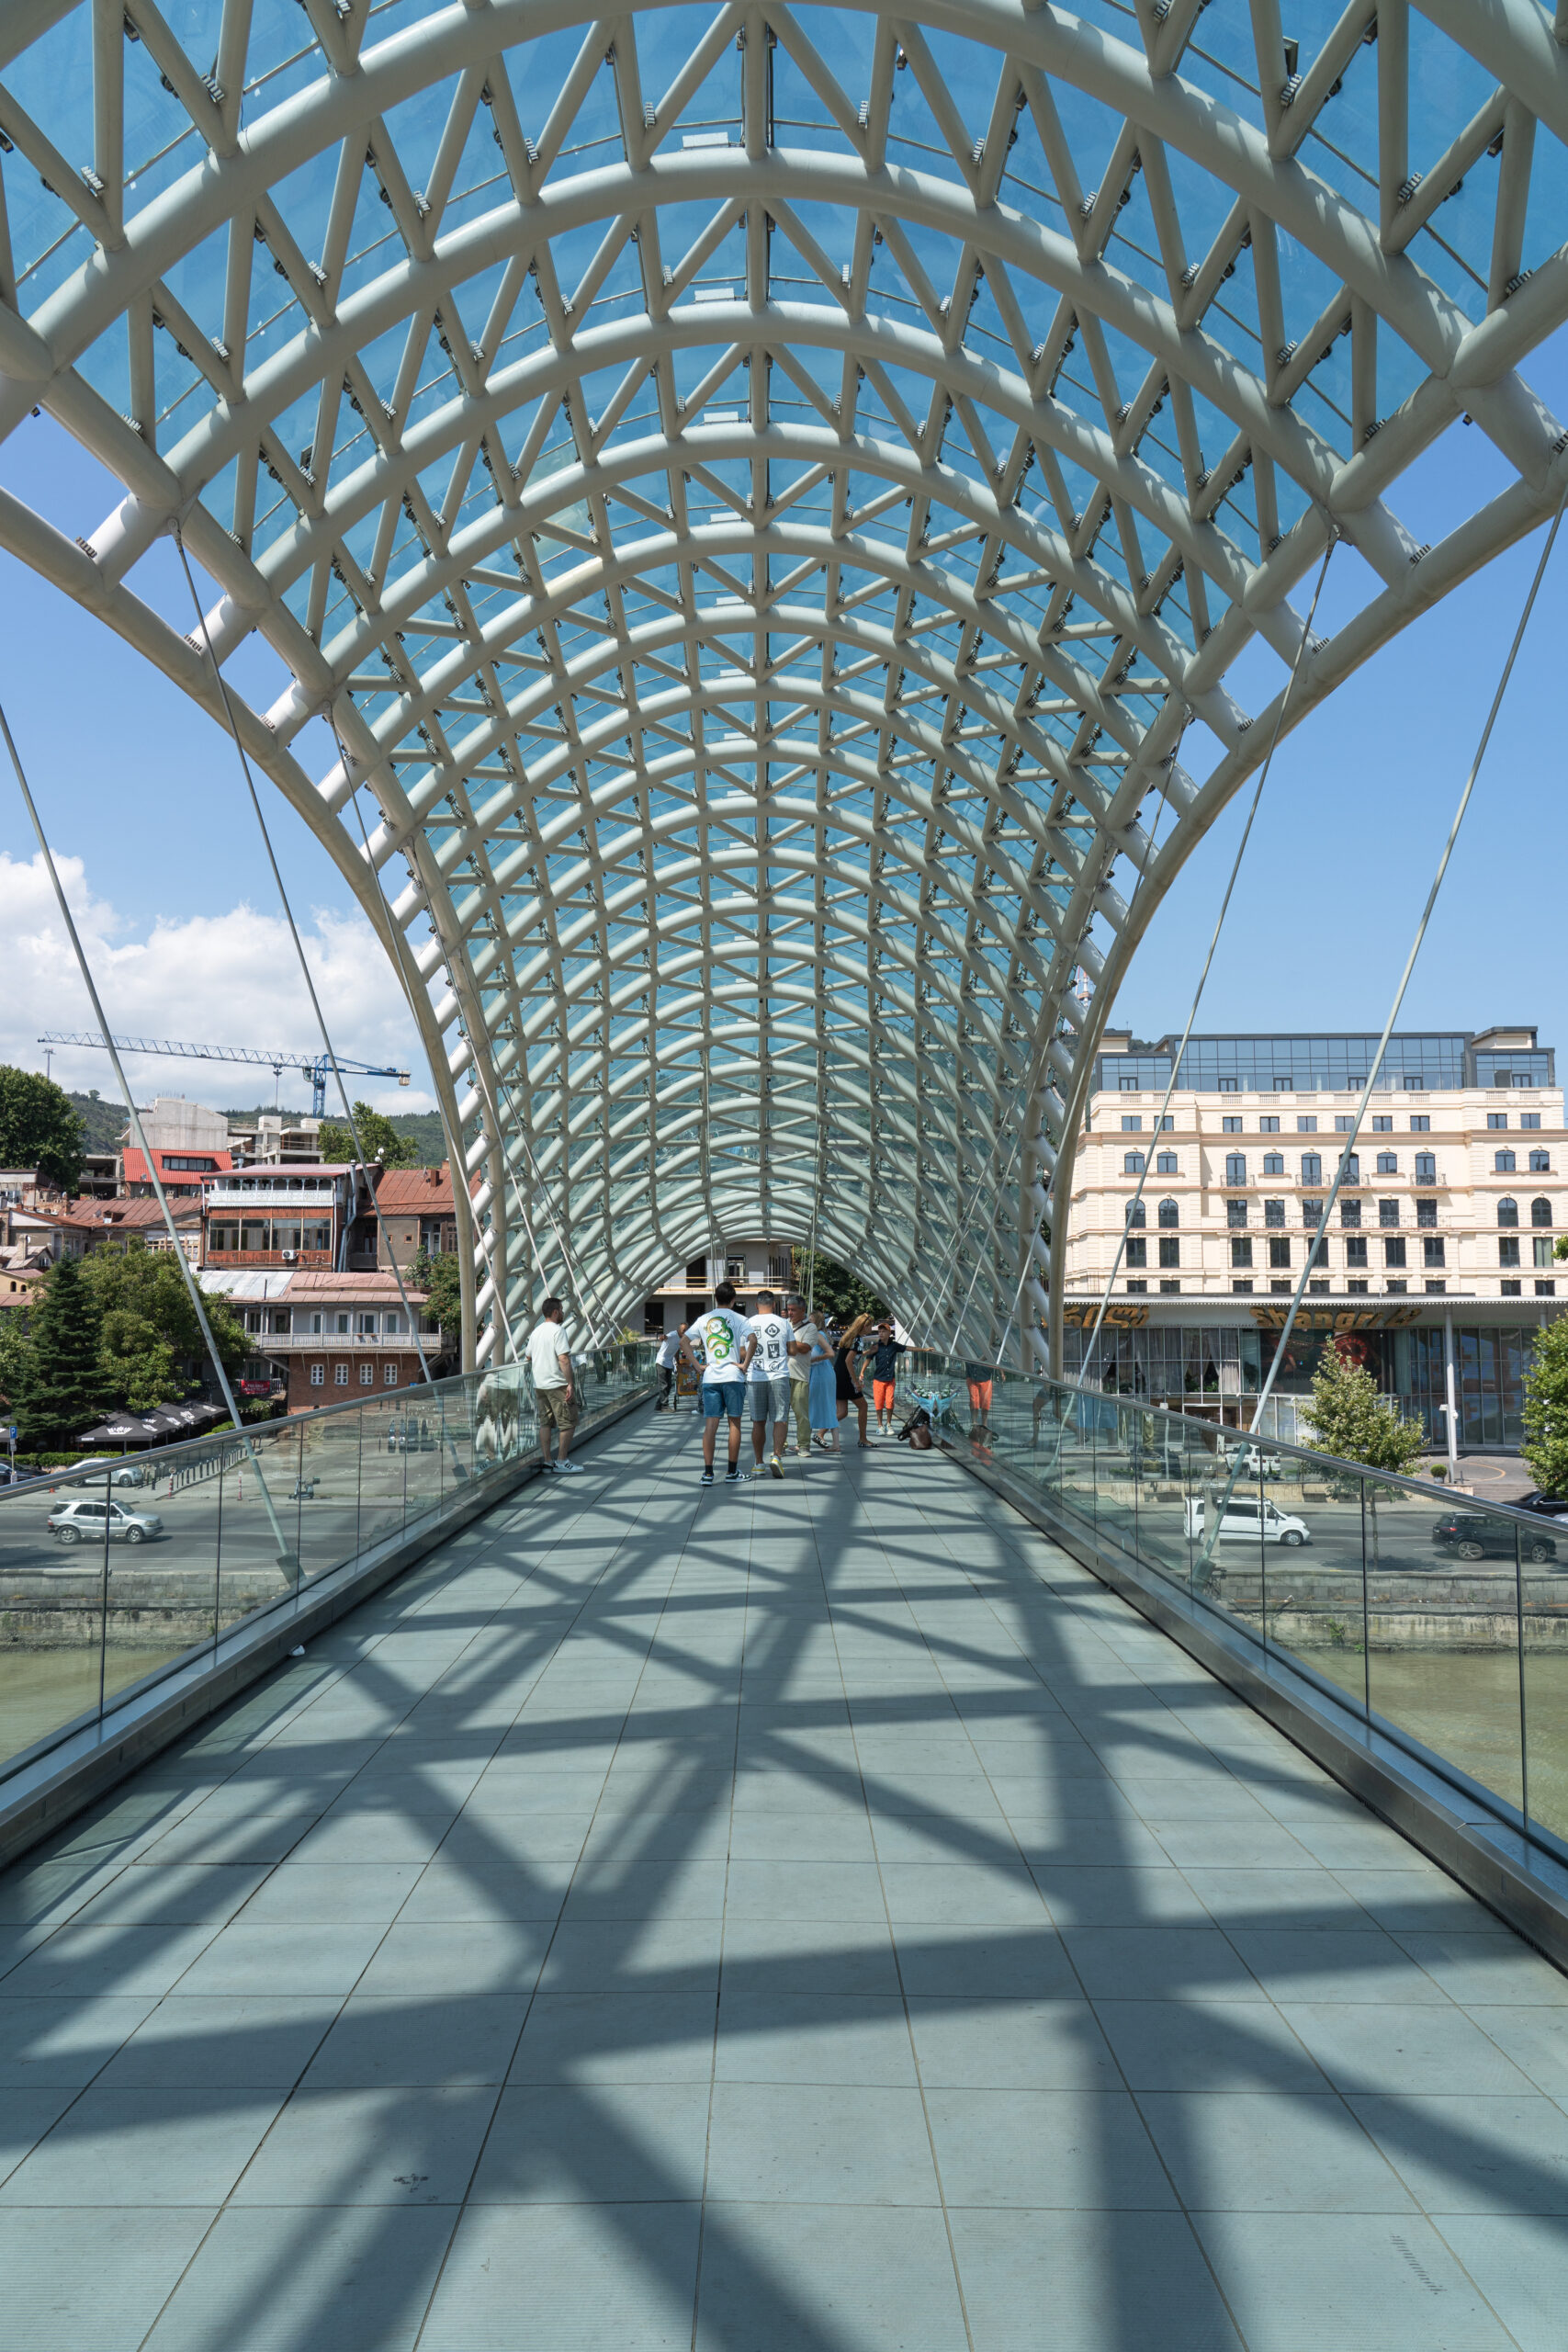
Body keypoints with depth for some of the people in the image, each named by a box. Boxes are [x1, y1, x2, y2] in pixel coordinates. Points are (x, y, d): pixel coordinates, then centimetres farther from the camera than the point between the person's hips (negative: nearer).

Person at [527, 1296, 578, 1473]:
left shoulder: (536, 1332, 12)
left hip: (540, 1384, 8)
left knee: (545, 1423, 11)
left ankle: (547, 1461, 11)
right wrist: (570, 1384, -20)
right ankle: (561, 1461, 1)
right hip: (557, 1384, -8)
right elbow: (563, 1359, -21)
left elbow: (528, 1357, 20)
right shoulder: (557, 1331, -14)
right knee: (567, 1422, 0)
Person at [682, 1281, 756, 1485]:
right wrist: (745, 1364, -10)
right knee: (734, 1424, 7)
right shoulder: (738, 1319, -1)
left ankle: (708, 1472, -4)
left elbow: (684, 1341, 8)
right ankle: (732, 1472, 11)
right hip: (733, 1377, -2)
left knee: (710, 1425, 1)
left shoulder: (703, 1319, 9)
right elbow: (752, 1340, -18)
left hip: (710, 1377, 2)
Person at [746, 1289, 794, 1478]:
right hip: (779, 1377, -1)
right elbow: (792, 1350, 8)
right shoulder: (783, 1323, 1)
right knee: (780, 1420, 2)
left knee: (758, 1422, 9)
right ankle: (776, 1456, -16)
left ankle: (759, 1463, 13)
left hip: (755, 1378, 1)